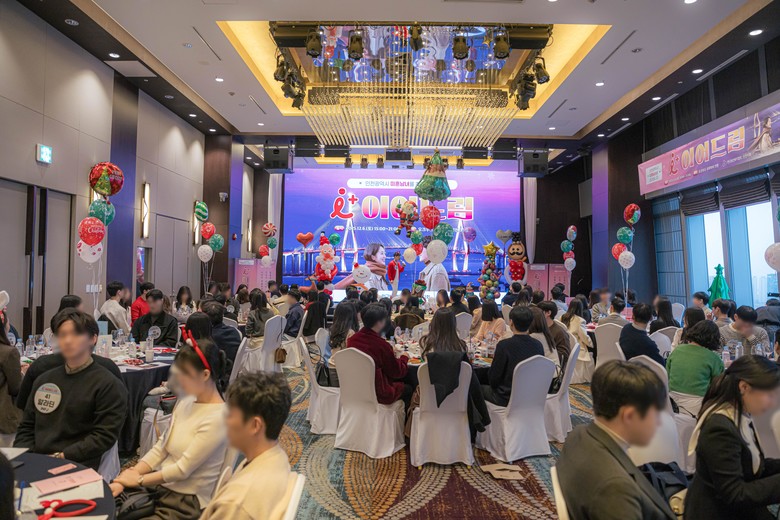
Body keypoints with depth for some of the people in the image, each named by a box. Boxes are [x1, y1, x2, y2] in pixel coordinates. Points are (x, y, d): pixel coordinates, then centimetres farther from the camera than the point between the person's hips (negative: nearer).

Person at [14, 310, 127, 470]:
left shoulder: (108, 385, -4)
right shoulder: (44, 380, 17)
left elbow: (105, 436, -9)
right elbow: (26, 427, 21)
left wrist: (61, 457, -15)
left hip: (79, 469, -6)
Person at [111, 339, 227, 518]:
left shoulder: (217, 419, -21)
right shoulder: (185, 402, 3)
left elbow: (183, 469, -17)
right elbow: (160, 448, 6)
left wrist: (138, 480, -7)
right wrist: (123, 480, -4)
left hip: (187, 503, -7)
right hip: (159, 487, 7)